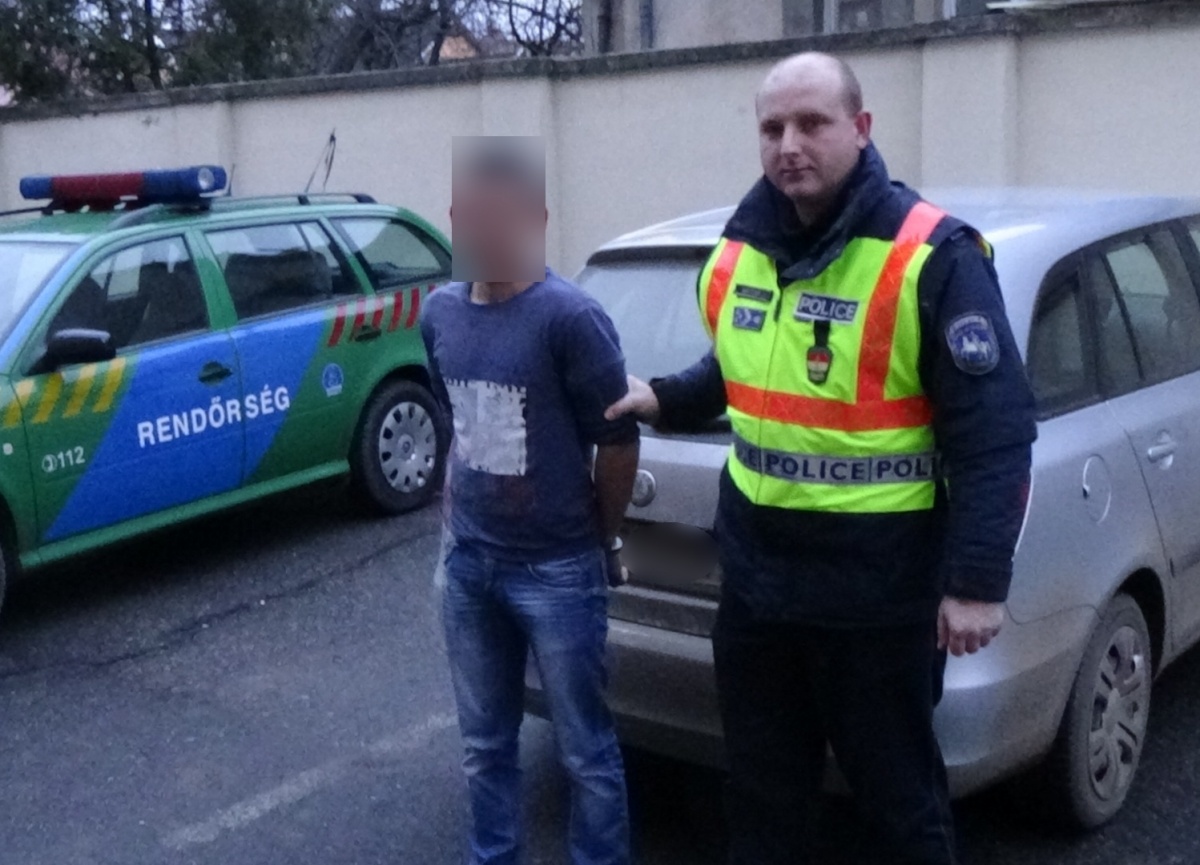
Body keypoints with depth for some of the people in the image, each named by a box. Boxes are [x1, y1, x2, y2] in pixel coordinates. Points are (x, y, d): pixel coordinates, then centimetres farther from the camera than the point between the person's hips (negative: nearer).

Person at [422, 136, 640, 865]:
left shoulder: (570, 318, -16)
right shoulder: (441, 314, 4)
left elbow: (618, 441, -11)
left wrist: (602, 541, 0)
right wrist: (461, 511, 12)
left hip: (558, 570, -6)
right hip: (469, 563, 6)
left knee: (586, 751, 6)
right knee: (486, 743, 18)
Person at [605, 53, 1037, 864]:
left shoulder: (933, 256, -16)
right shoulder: (740, 247, 4)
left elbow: (996, 432, -16)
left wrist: (979, 581, -20)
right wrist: (666, 399, 3)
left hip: (880, 584, -6)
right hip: (756, 569, 6)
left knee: (898, 794, 13)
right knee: (762, 784, 21)